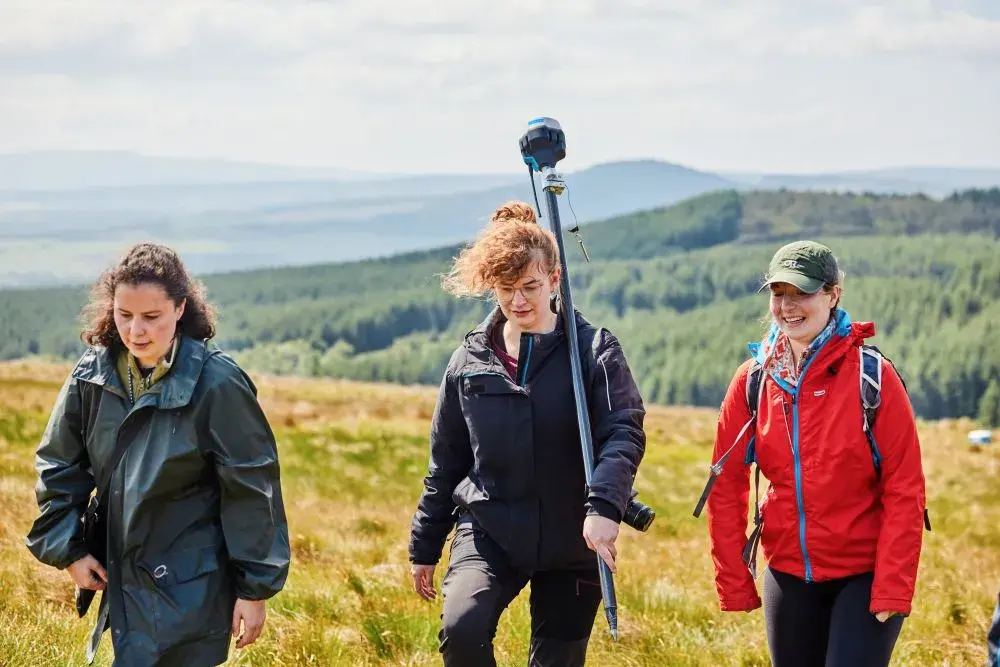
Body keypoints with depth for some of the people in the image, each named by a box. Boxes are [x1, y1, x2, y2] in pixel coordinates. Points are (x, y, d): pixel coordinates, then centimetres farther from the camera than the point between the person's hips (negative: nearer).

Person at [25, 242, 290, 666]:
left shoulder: (216, 384, -16)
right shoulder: (93, 375, -1)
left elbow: (252, 491, -12)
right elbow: (59, 466, 10)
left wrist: (256, 588, -9)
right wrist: (68, 550, 2)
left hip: (191, 592, -5)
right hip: (121, 581, 6)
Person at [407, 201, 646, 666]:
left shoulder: (593, 351, -5)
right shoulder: (471, 359, 4)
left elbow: (624, 434, -18)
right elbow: (446, 462, 12)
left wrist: (604, 506, -36)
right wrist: (425, 548, 14)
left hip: (570, 543, -1)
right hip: (487, 533, 1)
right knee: (461, 627, -26)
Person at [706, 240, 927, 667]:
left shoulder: (871, 377, -10)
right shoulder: (754, 380, 0)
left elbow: (904, 490, -11)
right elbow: (726, 486, 3)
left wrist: (893, 589, -16)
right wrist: (733, 583, 0)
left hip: (864, 576, -4)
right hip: (789, 575, 4)